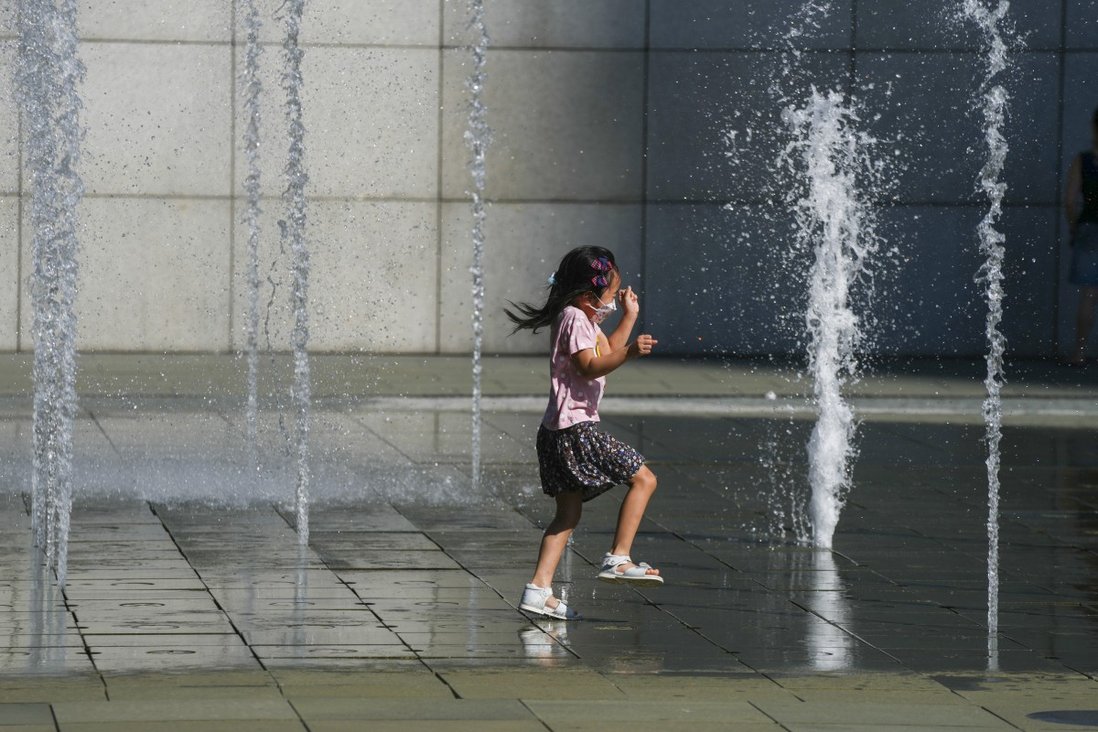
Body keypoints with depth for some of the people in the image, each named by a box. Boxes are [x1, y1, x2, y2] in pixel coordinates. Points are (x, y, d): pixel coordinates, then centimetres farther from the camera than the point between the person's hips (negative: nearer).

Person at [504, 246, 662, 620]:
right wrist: (628, 353, -35)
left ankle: (539, 588, 4)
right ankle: (618, 559, -11)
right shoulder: (575, 319, -12)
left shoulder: (585, 319, 20)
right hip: (575, 428, -11)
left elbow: (608, 350, 34)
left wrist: (629, 317, 29)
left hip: (558, 432, 11)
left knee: (569, 513, 10)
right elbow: (590, 366, -23)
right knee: (643, 479, -8)